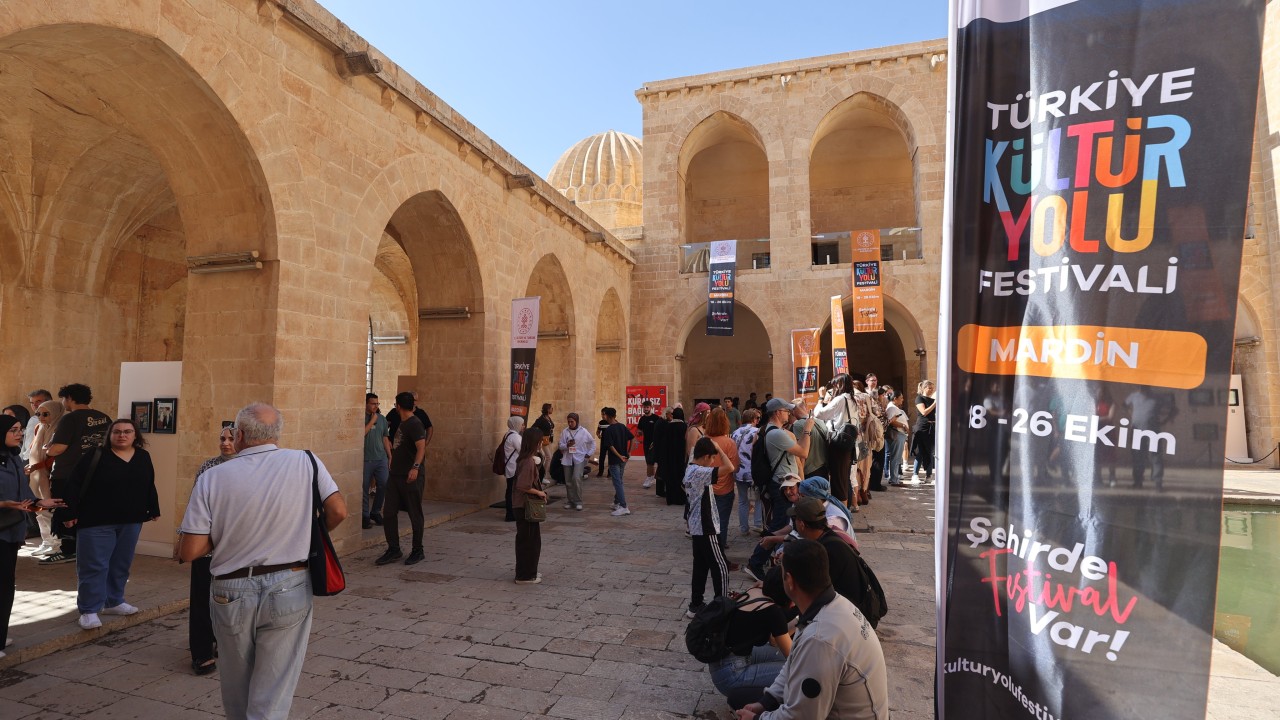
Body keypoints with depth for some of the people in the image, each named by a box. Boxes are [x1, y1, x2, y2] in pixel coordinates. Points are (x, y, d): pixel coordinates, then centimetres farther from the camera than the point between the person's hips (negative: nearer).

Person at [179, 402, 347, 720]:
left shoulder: (212, 477, -8)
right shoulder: (306, 462, -7)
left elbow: (189, 552, -9)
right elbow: (338, 511, -8)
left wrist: (224, 535, 11)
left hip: (231, 593, 1)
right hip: (289, 589, -1)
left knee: (237, 693, 24)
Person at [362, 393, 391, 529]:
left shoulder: (382, 419, 12)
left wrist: (390, 456, 13)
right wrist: (372, 421, -12)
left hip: (381, 458, 4)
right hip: (365, 459, -4)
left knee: (384, 485, -2)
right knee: (364, 488, 1)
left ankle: (376, 512, 16)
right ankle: (365, 516, 12)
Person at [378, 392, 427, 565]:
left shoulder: (415, 424, -13)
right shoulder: (402, 424, 15)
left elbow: (421, 447, -25)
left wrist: (416, 467, -36)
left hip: (410, 477, -9)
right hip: (395, 474, 9)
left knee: (415, 514, 3)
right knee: (388, 513, 6)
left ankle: (418, 551, 14)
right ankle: (393, 550, 16)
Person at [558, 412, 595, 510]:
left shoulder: (583, 431, -2)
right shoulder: (565, 432, 1)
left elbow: (592, 442, 9)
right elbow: (560, 446, 2)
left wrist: (590, 453, 3)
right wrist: (567, 445, -17)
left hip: (579, 459, -3)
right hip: (567, 459, 3)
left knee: (576, 478, -18)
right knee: (568, 482, 7)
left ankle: (578, 501, -6)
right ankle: (569, 501, 22)